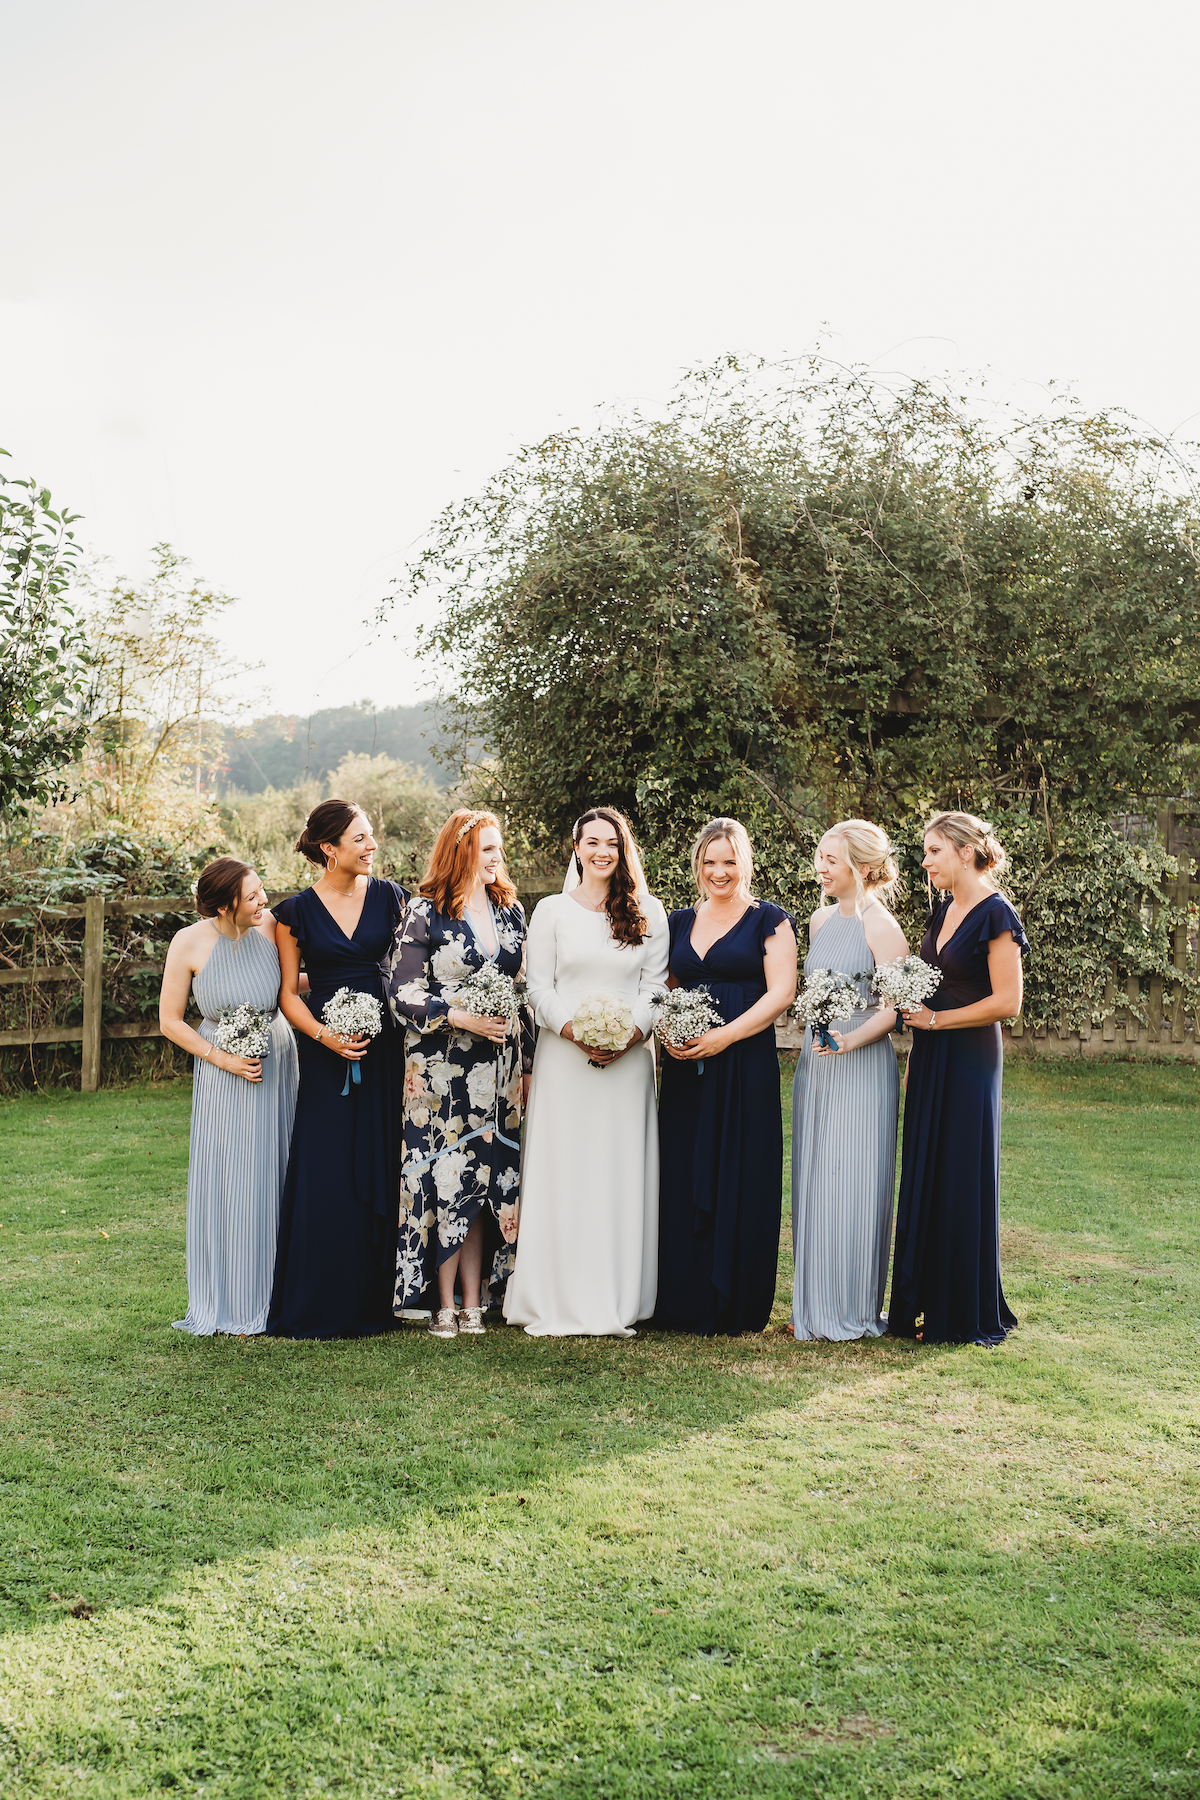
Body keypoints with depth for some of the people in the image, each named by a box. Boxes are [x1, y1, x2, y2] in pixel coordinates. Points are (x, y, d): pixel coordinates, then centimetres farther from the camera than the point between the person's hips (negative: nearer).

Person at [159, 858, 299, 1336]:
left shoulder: (272, 927, -9)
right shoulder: (190, 943, -14)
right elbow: (170, 1021, -5)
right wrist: (221, 1058, -12)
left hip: (277, 1062, 2)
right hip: (224, 1073, -2)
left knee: (276, 1175, 5)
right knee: (227, 1183, 0)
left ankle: (275, 1293, 18)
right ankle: (229, 1303, 13)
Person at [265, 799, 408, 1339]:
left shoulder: (391, 897, 5)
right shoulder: (296, 911, 1)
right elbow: (288, 994, 3)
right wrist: (324, 1035, -13)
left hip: (386, 1050, 2)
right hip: (326, 1052, -1)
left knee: (384, 1169, 2)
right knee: (326, 1177, -2)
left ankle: (378, 1301, 14)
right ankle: (322, 1307, 9)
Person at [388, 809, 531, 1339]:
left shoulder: (510, 910, 12)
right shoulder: (425, 913, -5)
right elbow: (403, 992, -8)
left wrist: (527, 1062, 14)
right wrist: (462, 1019, -17)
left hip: (498, 1069, 5)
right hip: (441, 1069, -5)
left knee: (485, 1181, 5)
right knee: (444, 1179, -4)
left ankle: (472, 1303, 12)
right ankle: (444, 1306, 6)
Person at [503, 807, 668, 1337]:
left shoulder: (648, 913, 9)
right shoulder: (552, 910, 6)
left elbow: (655, 985, 5)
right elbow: (538, 986, 3)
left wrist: (631, 1032, -12)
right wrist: (575, 1030, -13)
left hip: (629, 1058, 1)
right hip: (564, 1056, -1)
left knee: (622, 1173, 1)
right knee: (564, 1173, -1)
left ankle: (616, 1302, 7)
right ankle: (560, 1302, 5)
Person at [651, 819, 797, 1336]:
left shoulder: (770, 921, 1)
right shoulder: (679, 922, 16)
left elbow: (781, 992, -7)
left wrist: (725, 1035, -16)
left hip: (746, 1065, -4)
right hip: (685, 1068, 4)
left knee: (739, 1181, -2)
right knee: (683, 1179, 3)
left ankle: (734, 1306, 8)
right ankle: (685, 1303, 12)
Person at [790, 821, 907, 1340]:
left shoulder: (881, 928, -10)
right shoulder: (821, 919, 12)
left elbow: (895, 1007, -15)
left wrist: (849, 1040, -28)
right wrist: (812, 1046, 15)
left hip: (862, 1067, -7)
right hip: (814, 1064, 7)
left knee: (854, 1186, -3)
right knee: (812, 1183, 10)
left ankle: (857, 1308, 8)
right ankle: (815, 1305, 19)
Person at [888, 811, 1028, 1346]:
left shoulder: (995, 914, -12)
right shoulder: (943, 911, 13)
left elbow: (1006, 1002, -17)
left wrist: (933, 1020, -12)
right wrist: (917, 1058, 12)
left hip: (969, 1061, -8)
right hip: (931, 1060, 8)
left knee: (961, 1182, -1)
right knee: (924, 1178, 10)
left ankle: (966, 1316, 11)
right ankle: (926, 1303, 19)